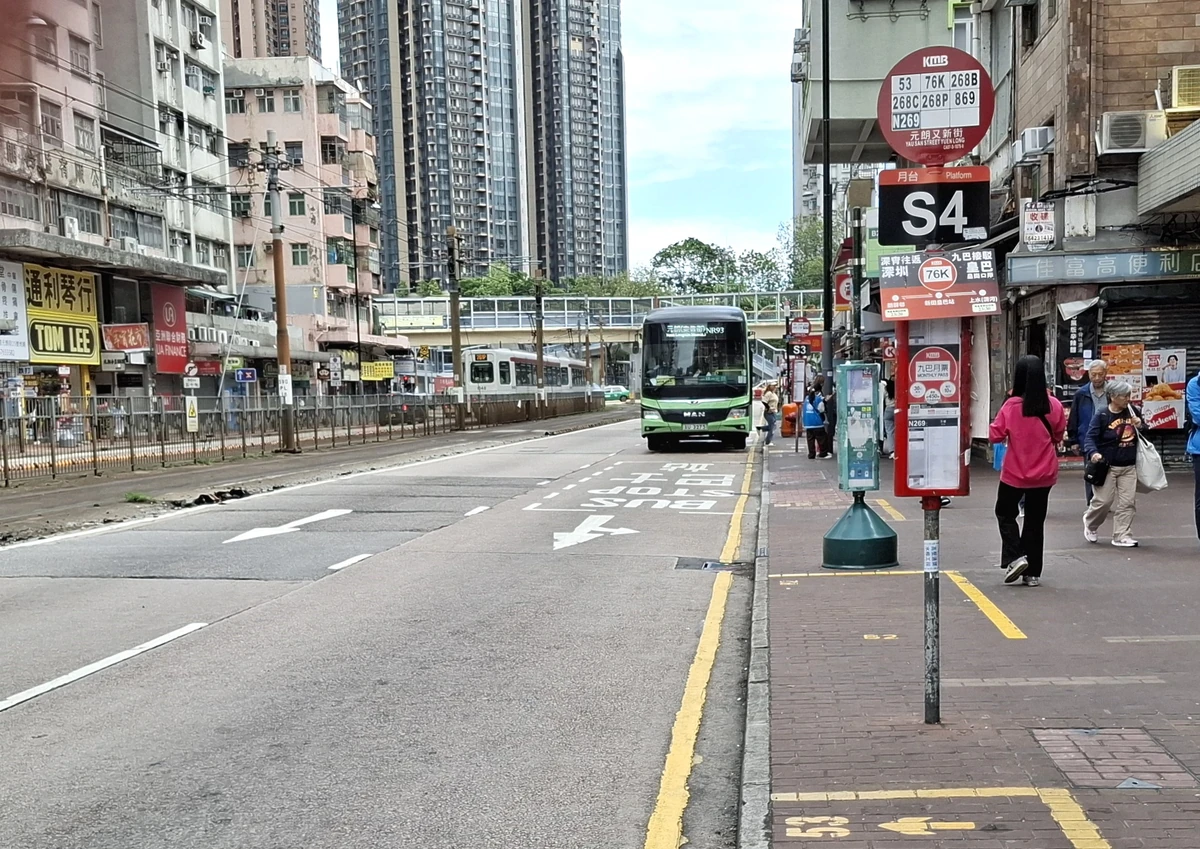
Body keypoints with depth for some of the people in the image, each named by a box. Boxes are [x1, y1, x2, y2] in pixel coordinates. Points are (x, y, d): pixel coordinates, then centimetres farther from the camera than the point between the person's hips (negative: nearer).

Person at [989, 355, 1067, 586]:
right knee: (1035, 520, 13)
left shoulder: (1011, 405, -16)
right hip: (1044, 473, 3)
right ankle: (1032, 573, 17)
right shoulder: (1053, 405, -8)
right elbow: (1059, 435, 5)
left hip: (1014, 472, -2)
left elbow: (995, 435, -9)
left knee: (1005, 513, 18)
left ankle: (1015, 557, 0)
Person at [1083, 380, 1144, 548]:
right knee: (1104, 501, -2)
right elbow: (1090, 436, -13)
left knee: (1127, 502, 1)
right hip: (1107, 466, -5)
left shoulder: (1131, 411, 5)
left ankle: (1122, 537, 8)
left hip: (1129, 467, 5)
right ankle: (1090, 523, 27)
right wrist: (1093, 452, -32)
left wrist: (1140, 425, -5)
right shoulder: (1102, 414, -10)